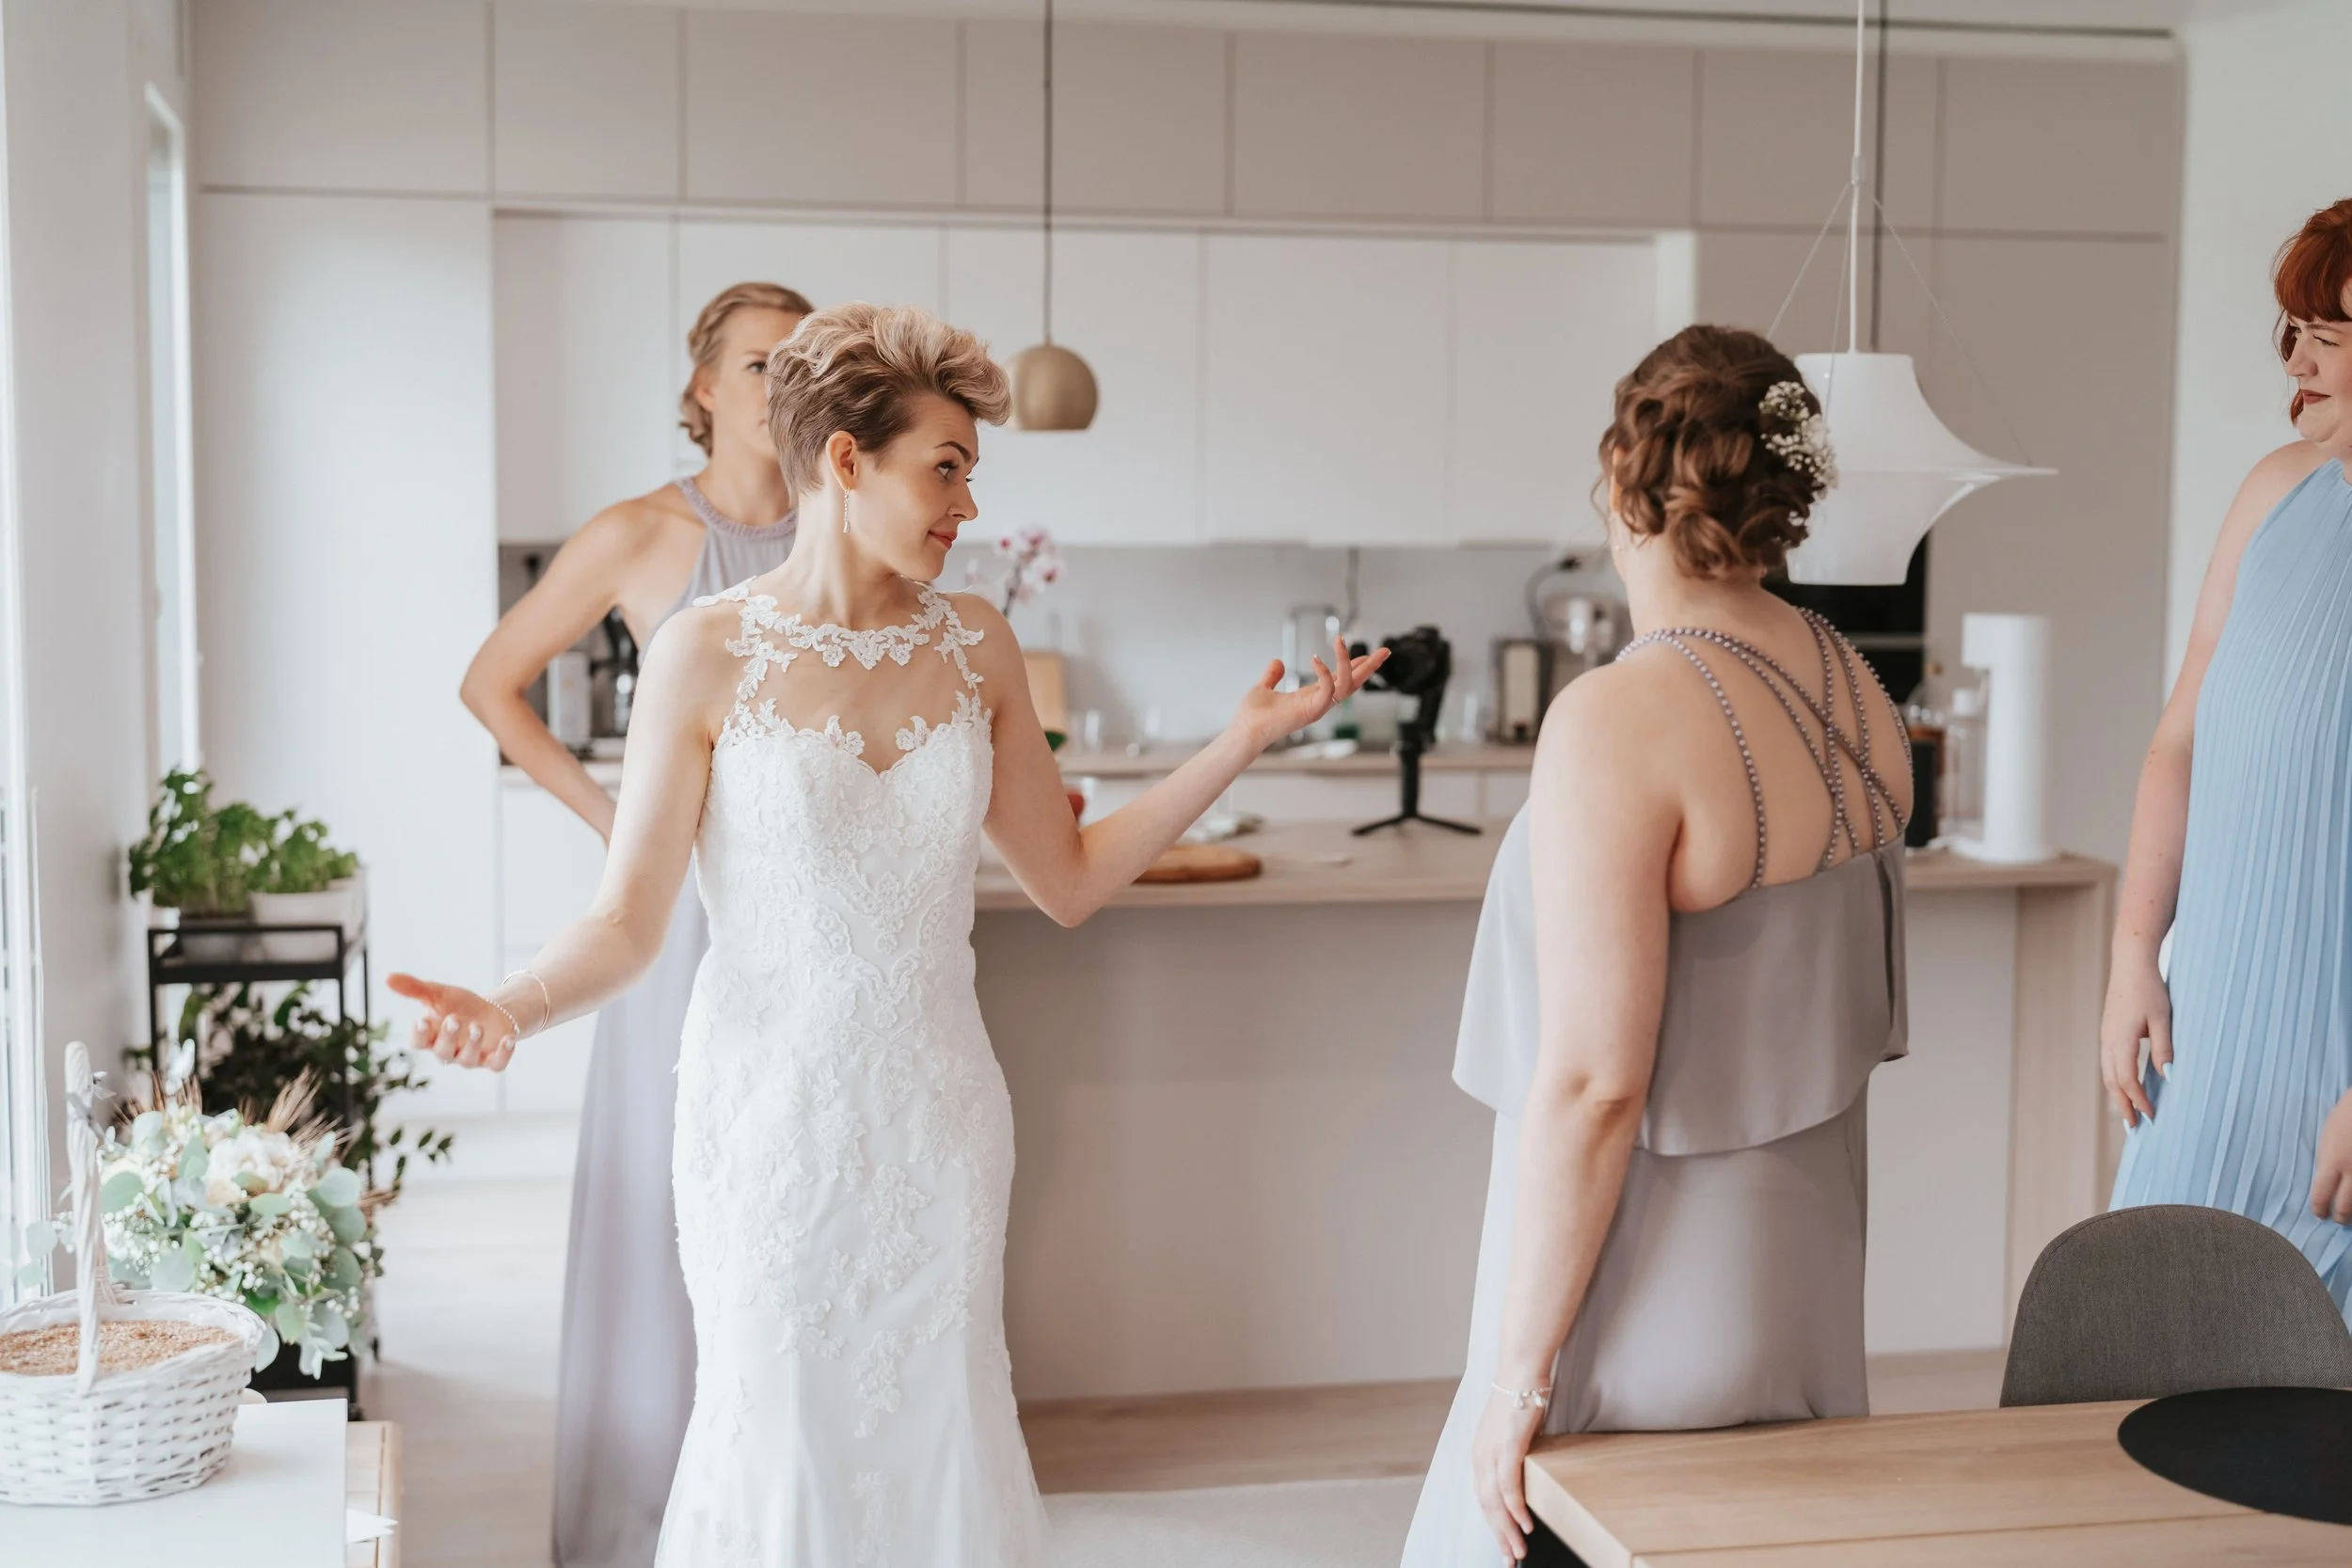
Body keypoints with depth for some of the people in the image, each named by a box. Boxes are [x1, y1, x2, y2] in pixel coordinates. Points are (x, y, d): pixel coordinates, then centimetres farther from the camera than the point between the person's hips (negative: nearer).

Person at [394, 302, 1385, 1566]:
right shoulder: (708, 653, -8)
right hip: (773, 1115, -3)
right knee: (779, 1426, 5)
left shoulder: (973, 646, 3)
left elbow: (1069, 881, 7)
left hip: (934, 1115, 4)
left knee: (942, 1426, 9)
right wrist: (509, 1009, -28)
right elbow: (627, 921, -9)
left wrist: (1243, 741, 2)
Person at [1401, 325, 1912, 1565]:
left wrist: (1518, 1373, -15)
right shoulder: (1857, 694, 2)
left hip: (1659, 1279, -8)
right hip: (1804, 1256, 8)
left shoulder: (1619, 720, -21)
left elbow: (1592, 1084, -22)